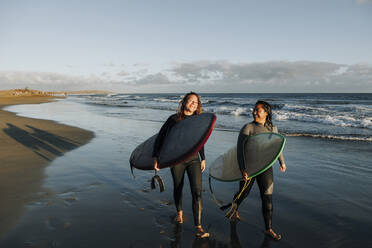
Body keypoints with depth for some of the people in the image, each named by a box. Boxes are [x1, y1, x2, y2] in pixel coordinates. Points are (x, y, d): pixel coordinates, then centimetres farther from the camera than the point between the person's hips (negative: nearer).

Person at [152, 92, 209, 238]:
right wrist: (155, 157, -5)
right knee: (178, 188, 16)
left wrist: (203, 159, 21)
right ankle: (179, 212, 44)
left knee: (197, 192, -8)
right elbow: (160, 137, 0)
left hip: (194, 160, 2)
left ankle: (198, 227, -2)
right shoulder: (174, 119, -5)